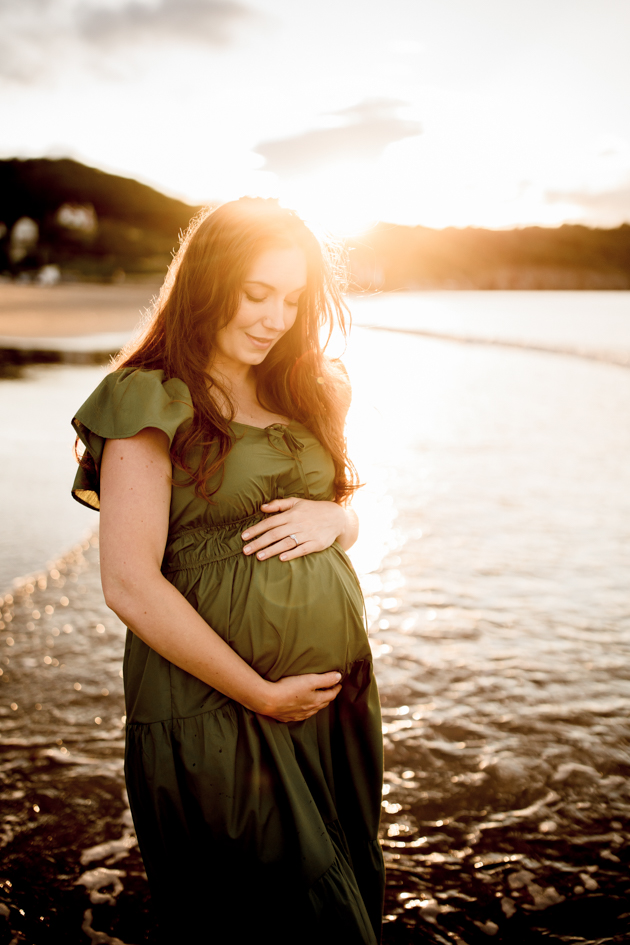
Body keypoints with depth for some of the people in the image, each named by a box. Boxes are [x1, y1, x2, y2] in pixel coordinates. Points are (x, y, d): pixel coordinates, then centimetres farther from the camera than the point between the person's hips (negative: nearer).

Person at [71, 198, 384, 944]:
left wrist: (333, 518, -6)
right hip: (214, 711, -6)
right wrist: (261, 694, -15)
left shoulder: (301, 392, 10)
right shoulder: (151, 404, -11)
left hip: (340, 695, 7)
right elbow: (130, 586, -18)